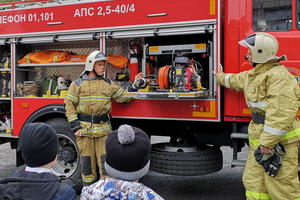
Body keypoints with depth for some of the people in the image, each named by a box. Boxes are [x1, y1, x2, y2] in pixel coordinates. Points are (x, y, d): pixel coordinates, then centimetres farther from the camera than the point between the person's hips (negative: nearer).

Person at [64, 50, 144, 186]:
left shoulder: (108, 84, 11)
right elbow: (69, 105, -1)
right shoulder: (78, 84, 2)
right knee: (87, 161, 8)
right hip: (84, 129, -2)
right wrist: (75, 127, -7)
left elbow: (123, 97, 8)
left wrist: (134, 85, -5)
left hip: (103, 128, 2)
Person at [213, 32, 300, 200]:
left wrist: (268, 142, -26)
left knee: (282, 185, -3)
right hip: (259, 138, 10)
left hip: (279, 142, -10)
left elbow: (281, 112, -26)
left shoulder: (279, 75, -18)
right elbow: (235, 80, 39)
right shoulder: (253, 75, 15)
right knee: (254, 181, 13)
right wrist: (221, 77, 56)